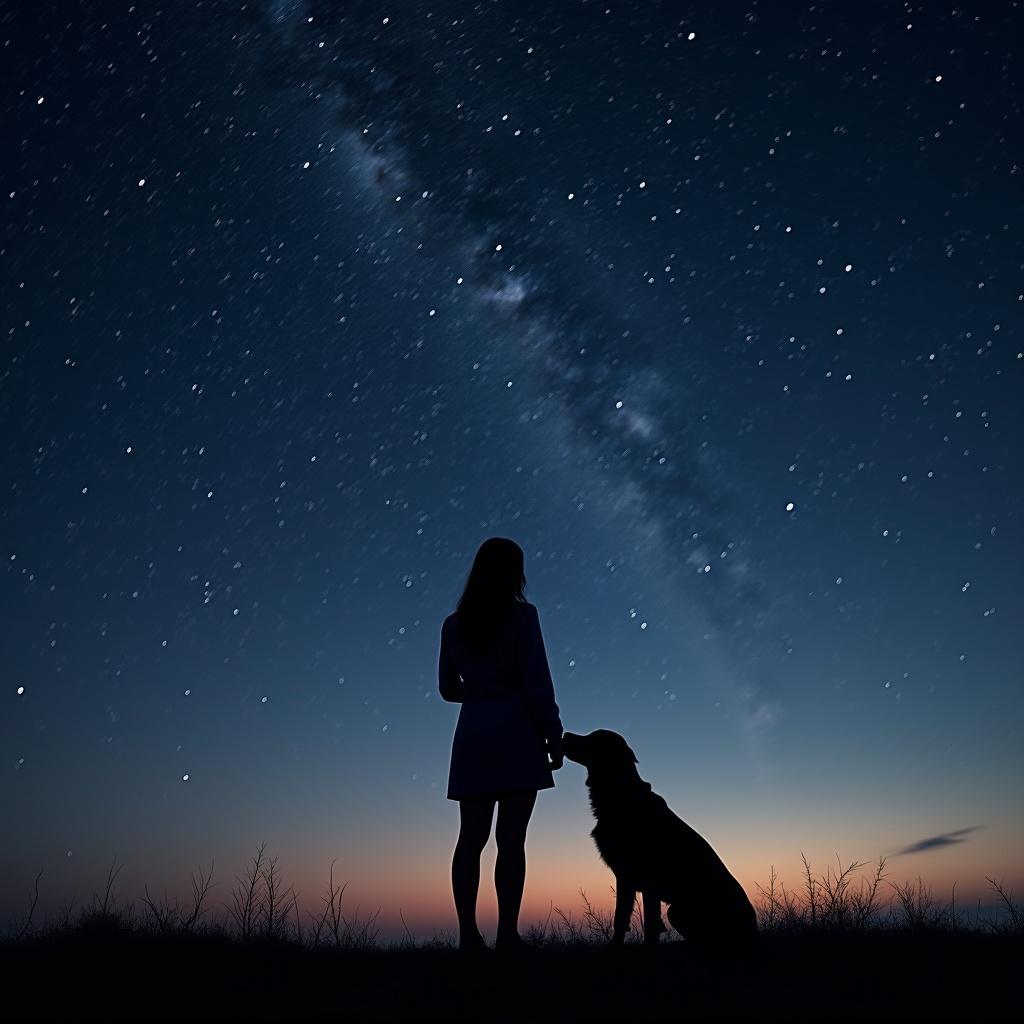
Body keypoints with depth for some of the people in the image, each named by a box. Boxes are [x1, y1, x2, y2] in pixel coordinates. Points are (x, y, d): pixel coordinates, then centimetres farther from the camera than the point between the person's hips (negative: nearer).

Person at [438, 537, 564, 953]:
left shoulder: (454, 624, 10)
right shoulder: (522, 615, -4)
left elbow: (448, 687, 16)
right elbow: (537, 681, -9)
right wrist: (553, 735, -3)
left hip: (472, 732, 5)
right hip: (515, 731, -5)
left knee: (471, 837, 5)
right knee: (511, 837, -3)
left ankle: (468, 934, 5)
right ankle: (507, 933, -3)